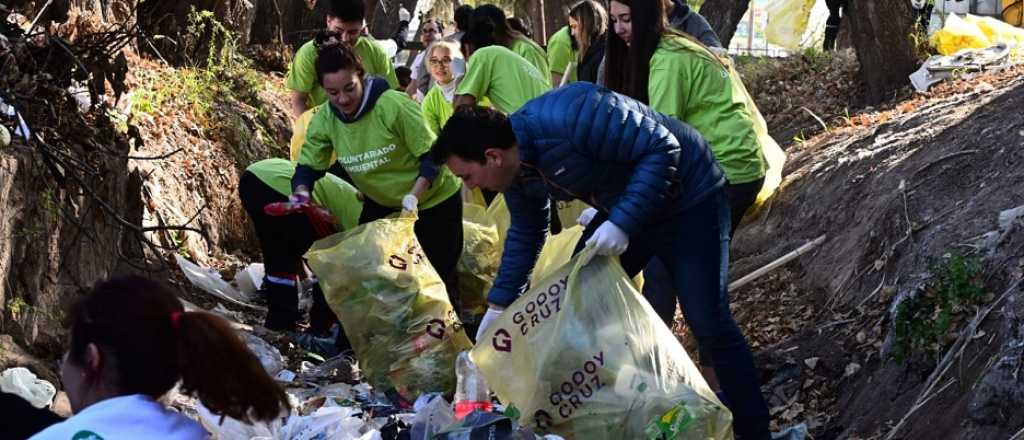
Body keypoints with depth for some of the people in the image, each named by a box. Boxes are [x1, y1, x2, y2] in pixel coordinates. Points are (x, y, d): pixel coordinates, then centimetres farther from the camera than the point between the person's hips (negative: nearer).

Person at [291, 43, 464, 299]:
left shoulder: (393, 105, -29)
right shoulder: (324, 120, -14)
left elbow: (432, 155, -24)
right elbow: (309, 165, -6)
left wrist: (413, 196, -36)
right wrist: (302, 193, -28)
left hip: (433, 200, -5)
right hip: (382, 204, 5)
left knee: (438, 277, 0)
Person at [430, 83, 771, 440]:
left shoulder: (570, 117, -35)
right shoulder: (515, 166, -6)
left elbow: (662, 148, -31)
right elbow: (525, 233, 12)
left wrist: (622, 223, -35)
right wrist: (499, 306, 11)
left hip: (688, 199, -8)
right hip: (624, 209, 8)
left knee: (709, 325, -11)